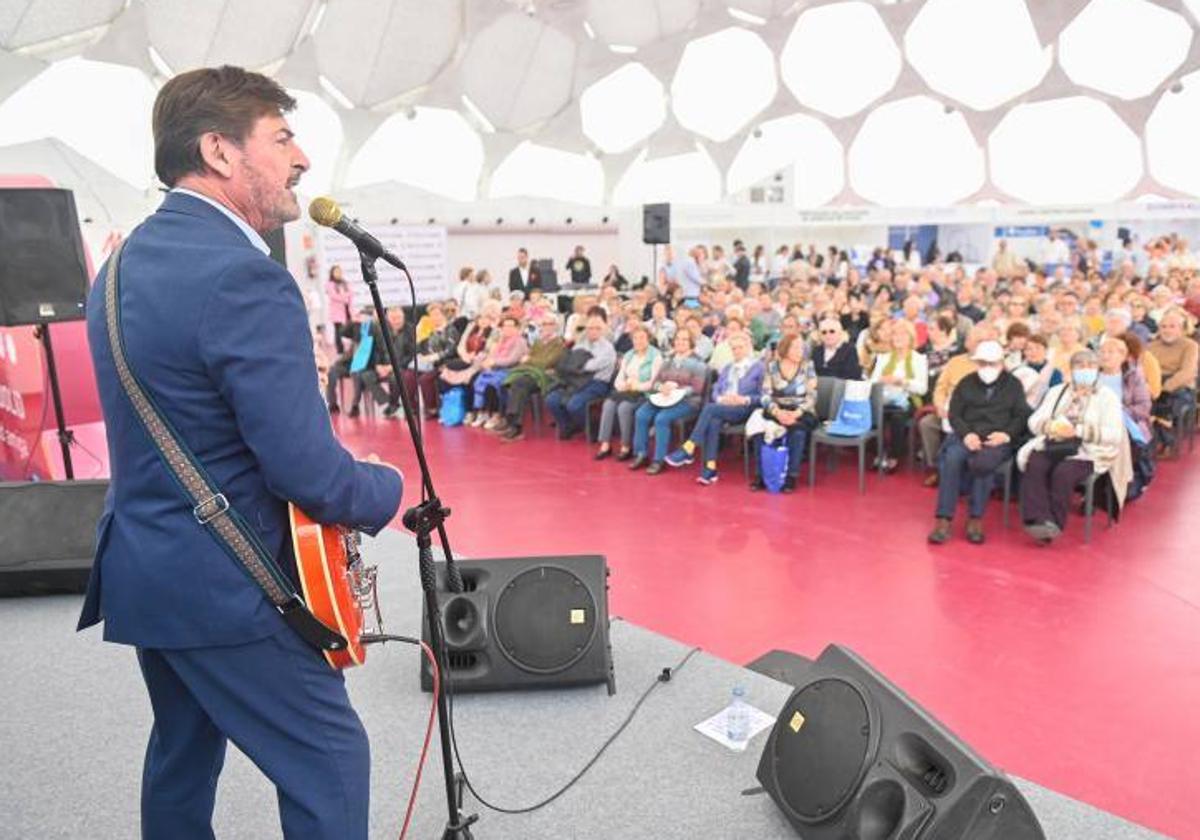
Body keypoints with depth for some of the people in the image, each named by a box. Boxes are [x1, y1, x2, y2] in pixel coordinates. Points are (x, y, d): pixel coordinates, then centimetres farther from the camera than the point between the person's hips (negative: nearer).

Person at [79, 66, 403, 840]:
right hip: (222, 583, -10)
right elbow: (308, 470, -26)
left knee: (183, 752, 25)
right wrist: (389, 488, -6)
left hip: (143, 566, 10)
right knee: (330, 757, 4)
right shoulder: (243, 275, -23)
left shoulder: (125, 262, 8)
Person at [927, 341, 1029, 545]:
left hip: (999, 440, -1)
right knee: (951, 458, -32)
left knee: (982, 462, -36)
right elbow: (954, 414, 9)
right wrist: (966, 434, -11)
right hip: (968, 436, 2)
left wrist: (1006, 434, -11)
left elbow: (1021, 416, 9)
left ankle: (975, 520, -26)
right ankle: (943, 520, -32)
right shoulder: (966, 383, 18)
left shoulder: (1013, 384, 17)